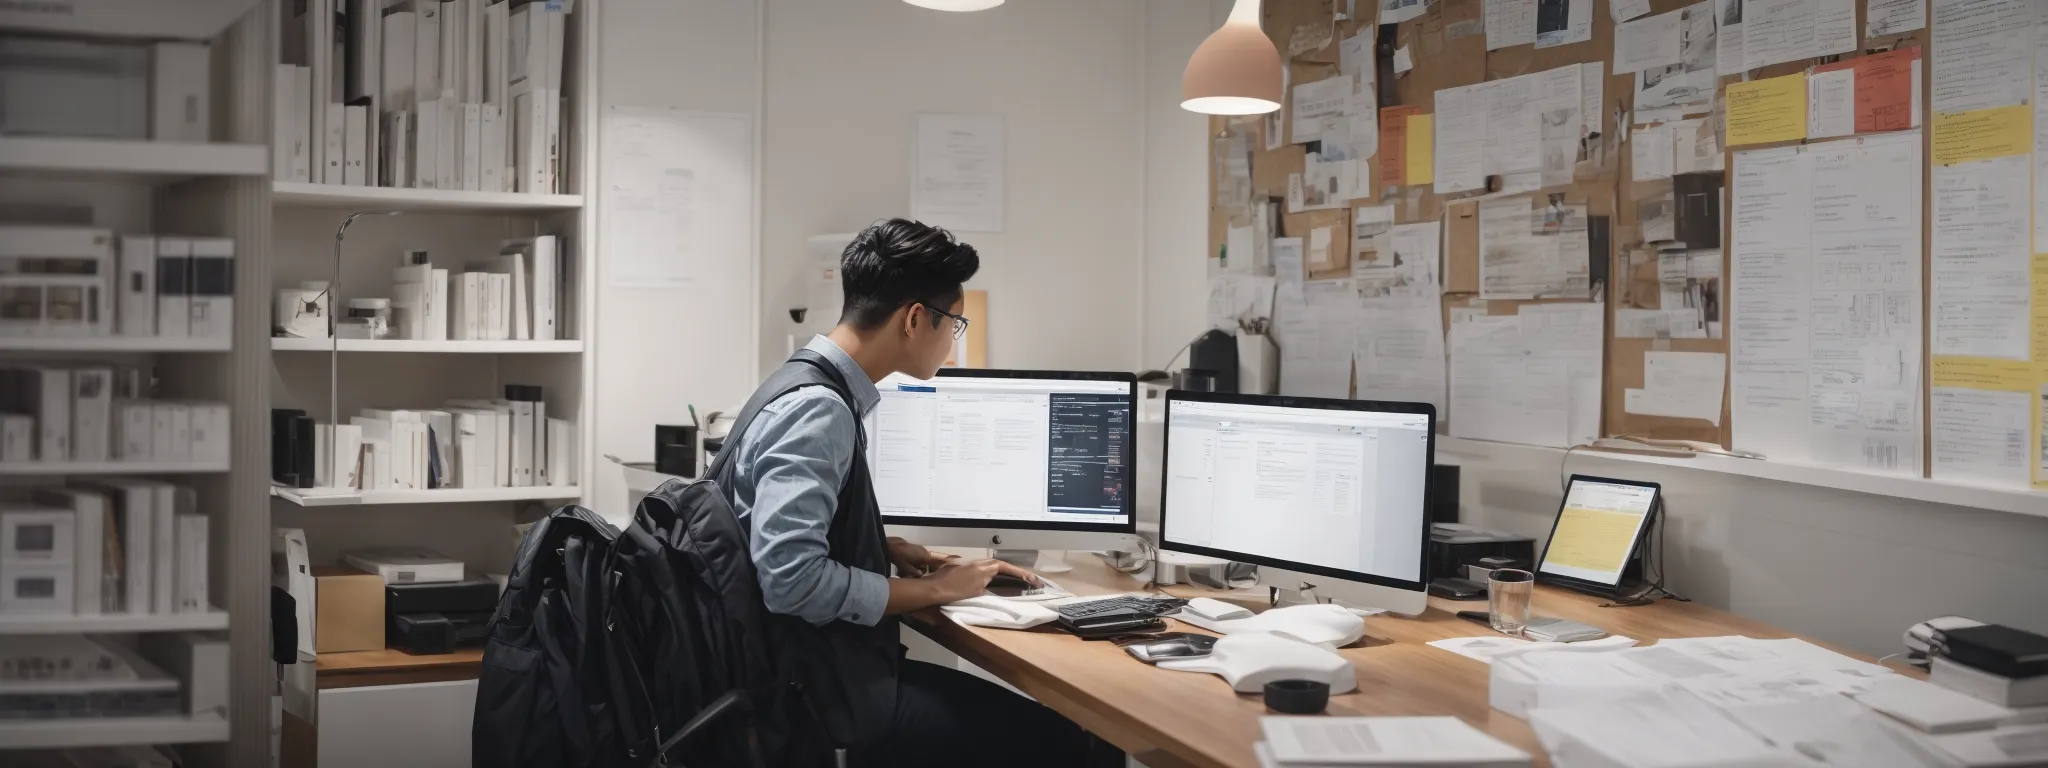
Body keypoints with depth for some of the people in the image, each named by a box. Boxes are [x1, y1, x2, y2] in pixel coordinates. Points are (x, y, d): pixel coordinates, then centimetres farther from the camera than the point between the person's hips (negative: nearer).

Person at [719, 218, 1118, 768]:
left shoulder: (812, 387, 10)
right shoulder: (817, 408, -19)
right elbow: (792, 578, -27)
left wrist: (888, 549, 7)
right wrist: (933, 589, -14)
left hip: (826, 662, 10)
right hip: (826, 689, -10)